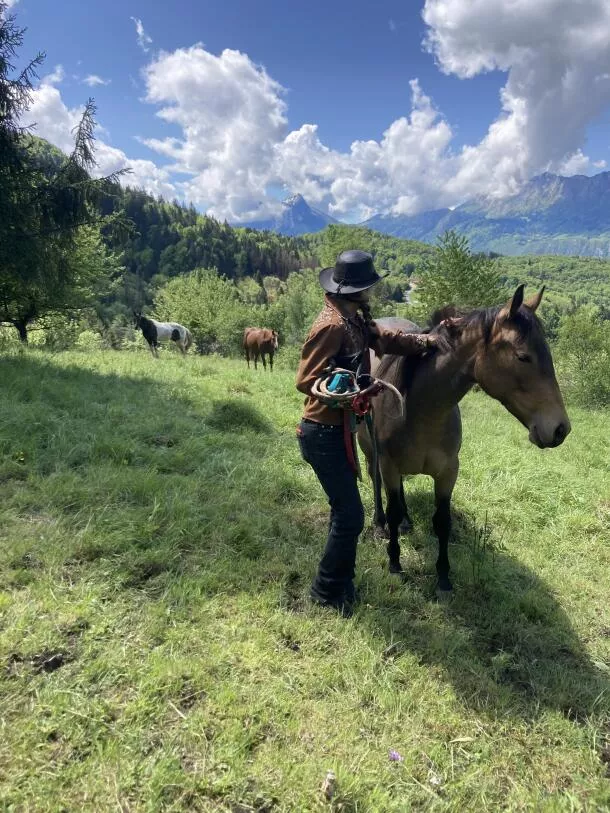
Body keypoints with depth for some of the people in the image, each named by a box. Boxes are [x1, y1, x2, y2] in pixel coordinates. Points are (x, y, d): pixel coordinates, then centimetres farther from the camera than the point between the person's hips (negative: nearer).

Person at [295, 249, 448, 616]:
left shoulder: (356, 319, 8)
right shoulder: (333, 325, -23)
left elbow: (386, 339, 16)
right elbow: (306, 381, -25)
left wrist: (426, 341, 2)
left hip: (337, 429, 10)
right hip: (323, 434, -10)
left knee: (345, 509, 19)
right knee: (350, 515, -1)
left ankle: (340, 580, 37)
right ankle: (326, 593, 18)